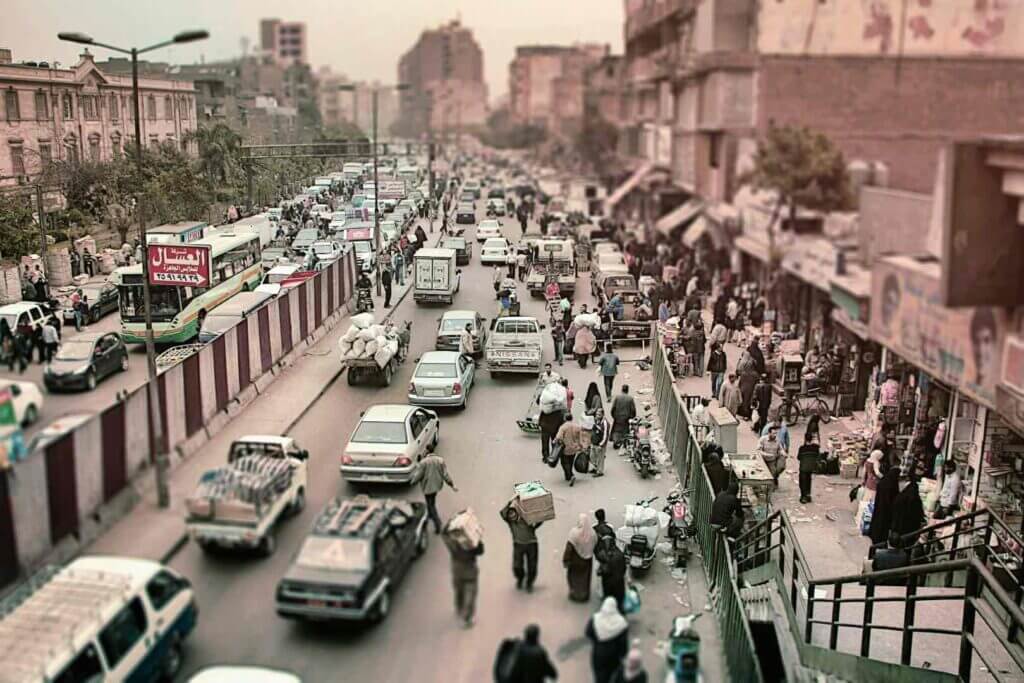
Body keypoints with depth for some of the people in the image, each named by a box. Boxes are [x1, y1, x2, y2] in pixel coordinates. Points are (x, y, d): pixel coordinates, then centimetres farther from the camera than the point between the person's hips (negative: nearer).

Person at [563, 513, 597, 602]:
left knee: (574, 577, 18)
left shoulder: (574, 533, -24)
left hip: (575, 560, -3)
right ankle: (585, 595, 32)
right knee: (585, 577, 21)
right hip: (587, 561, 3)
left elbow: (569, 547, -20)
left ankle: (575, 594, 26)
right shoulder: (592, 534, -14)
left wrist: (565, 560, -11)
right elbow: (595, 546, -4)